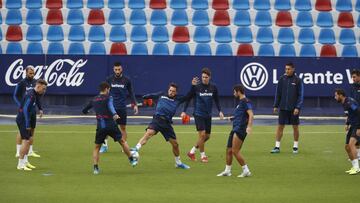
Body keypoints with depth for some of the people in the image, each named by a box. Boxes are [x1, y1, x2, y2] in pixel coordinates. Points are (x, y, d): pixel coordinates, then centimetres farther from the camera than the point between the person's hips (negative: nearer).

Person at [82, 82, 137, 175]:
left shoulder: (93, 100, 11)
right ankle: (132, 160, 26)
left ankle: (95, 168, -4)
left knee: (97, 148, 12)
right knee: (122, 142, 18)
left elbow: (84, 111, 22)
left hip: (100, 127, 3)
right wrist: (114, 114, -44)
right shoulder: (108, 98, -2)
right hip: (111, 125, -3)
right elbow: (110, 106, -25)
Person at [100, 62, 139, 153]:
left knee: (123, 127, 4)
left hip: (122, 108, 0)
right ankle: (104, 145, 6)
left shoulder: (126, 80, 0)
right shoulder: (109, 79, 0)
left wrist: (135, 104, 1)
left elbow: (131, 93, 8)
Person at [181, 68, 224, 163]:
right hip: (198, 114, -5)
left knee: (207, 136, 6)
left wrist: (220, 111, 2)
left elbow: (216, 100, 13)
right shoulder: (196, 87, -8)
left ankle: (192, 151, 22)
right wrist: (184, 111, -7)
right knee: (202, 134, -13)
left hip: (208, 115, 5)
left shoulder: (213, 88, 1)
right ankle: (203, 155, 2)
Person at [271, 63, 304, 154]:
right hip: (283, 108, 2)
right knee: (280, 126, 0)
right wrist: (276, 105, 4)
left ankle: (295, 146, 16)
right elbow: (278, 93, 8)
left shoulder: (297, 80, -5)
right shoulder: (282, 79, 3)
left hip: (294, 109, -2)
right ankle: (277, 147, 4)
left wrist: (298, 107, -14)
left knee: (295, 127, 5)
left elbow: (300, 95, -5)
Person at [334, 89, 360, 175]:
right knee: (347, 147, 10)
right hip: (353, 126, 10)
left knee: (351, 143, -26)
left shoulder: (350, 103, -20)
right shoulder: (344, 103, 10)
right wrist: (348, 124, 16)